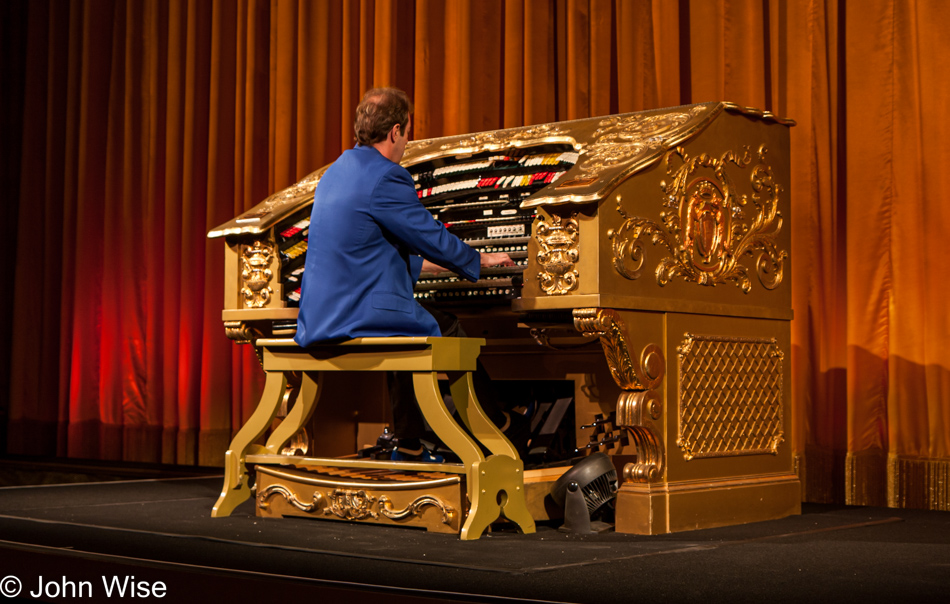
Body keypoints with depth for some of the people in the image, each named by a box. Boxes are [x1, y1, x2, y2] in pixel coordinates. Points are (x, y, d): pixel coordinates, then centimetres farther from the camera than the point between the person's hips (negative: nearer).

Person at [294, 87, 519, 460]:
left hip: (319, 319, 9)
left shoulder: (336, 172, 15)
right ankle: (497, 428, 24)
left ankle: (409, 447, 26)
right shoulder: (385, 177, -14)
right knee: (447, 329, 9)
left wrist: (426, 264, 34)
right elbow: (436, 240, -8)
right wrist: (481, 260, 11)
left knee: (423, 324, 26)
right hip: (361, 316, -9)